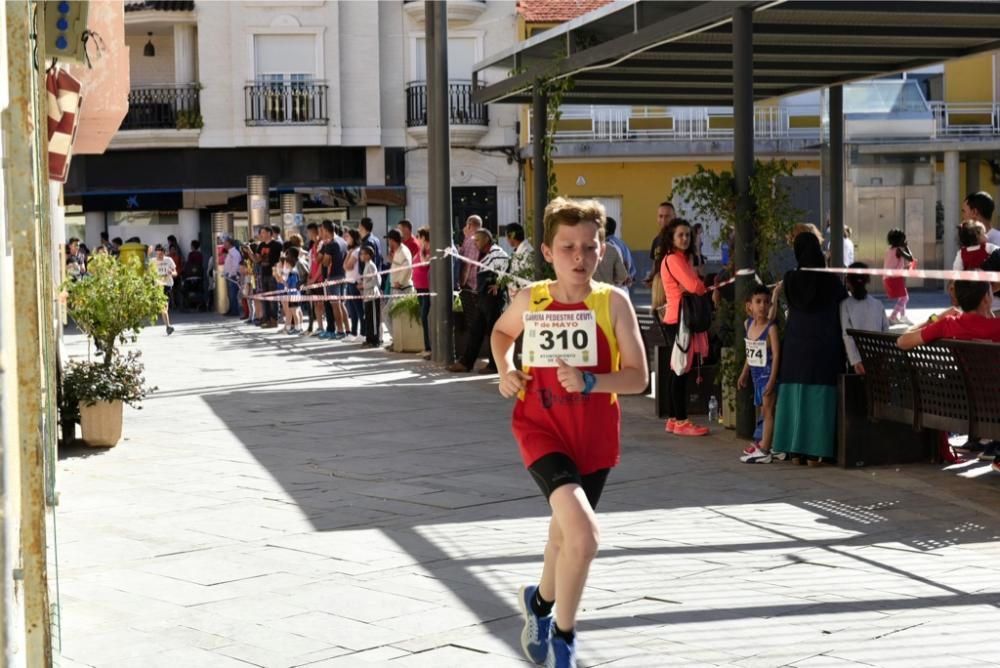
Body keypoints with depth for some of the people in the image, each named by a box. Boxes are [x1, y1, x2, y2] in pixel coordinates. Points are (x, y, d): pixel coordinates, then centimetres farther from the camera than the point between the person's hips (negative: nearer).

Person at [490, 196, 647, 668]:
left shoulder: (613, 302, -10)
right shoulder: (532, 299, -6)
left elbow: (637, 377, -11)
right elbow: (501, 333, 16)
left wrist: (589, 381, -26)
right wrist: (506, 369, -3)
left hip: (594, 437, 2)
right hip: (541, 427, -2)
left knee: (566, 531, 20)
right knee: (583, 535, -22)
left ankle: (540, 601, 53)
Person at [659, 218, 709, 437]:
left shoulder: (681, 258, 19)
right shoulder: (673, 259, -13)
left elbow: (690, 286, 13)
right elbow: (693, 286, -22)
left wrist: (704, 288, -6)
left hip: (678, 321, 10)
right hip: (677, 321, -10)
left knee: (677, 369, 12)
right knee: (680, 370, -7)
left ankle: (673, 419, 17)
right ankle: (681, 421, -4)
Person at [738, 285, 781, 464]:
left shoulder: (771, 327, -17)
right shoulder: (747, 324, 4)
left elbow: (776, 355, -19)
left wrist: (772, 380, -24)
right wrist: (744, 373, 19)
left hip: (768, 373, -7)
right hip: (756, 374, 7)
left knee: (768, 411, -5)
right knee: (763, 411, 16)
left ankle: (764, 452, -5)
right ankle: (763, 444, 27)